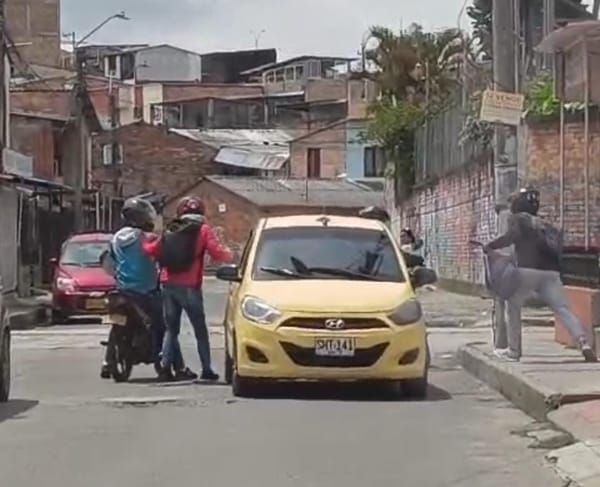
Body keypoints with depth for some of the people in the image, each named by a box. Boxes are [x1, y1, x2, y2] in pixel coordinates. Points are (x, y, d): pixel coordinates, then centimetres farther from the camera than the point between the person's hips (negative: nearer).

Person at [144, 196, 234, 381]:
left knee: (171, 329, 12)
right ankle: (206, 369, 5)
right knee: (200, 330, 6)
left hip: (168, 284, 4)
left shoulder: (170, 231, 12)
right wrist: (230, 254, 10)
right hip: (189, 286, -4)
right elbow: (217, 252, -9)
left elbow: (153, 250, 7)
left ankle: (166, 366, -2)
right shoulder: (202, 230, 0)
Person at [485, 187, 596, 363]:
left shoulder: (517, 218, 10)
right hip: (550, 272, 5)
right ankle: (584, 344, -22)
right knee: (564, 310, -3)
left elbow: (512, 235, -9)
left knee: (513, 307, 15)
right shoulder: (544, 225, 28)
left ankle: (514, 350, 13)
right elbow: (556, 249, 22)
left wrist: (490, 246, -3)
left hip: (527, 270, -4)